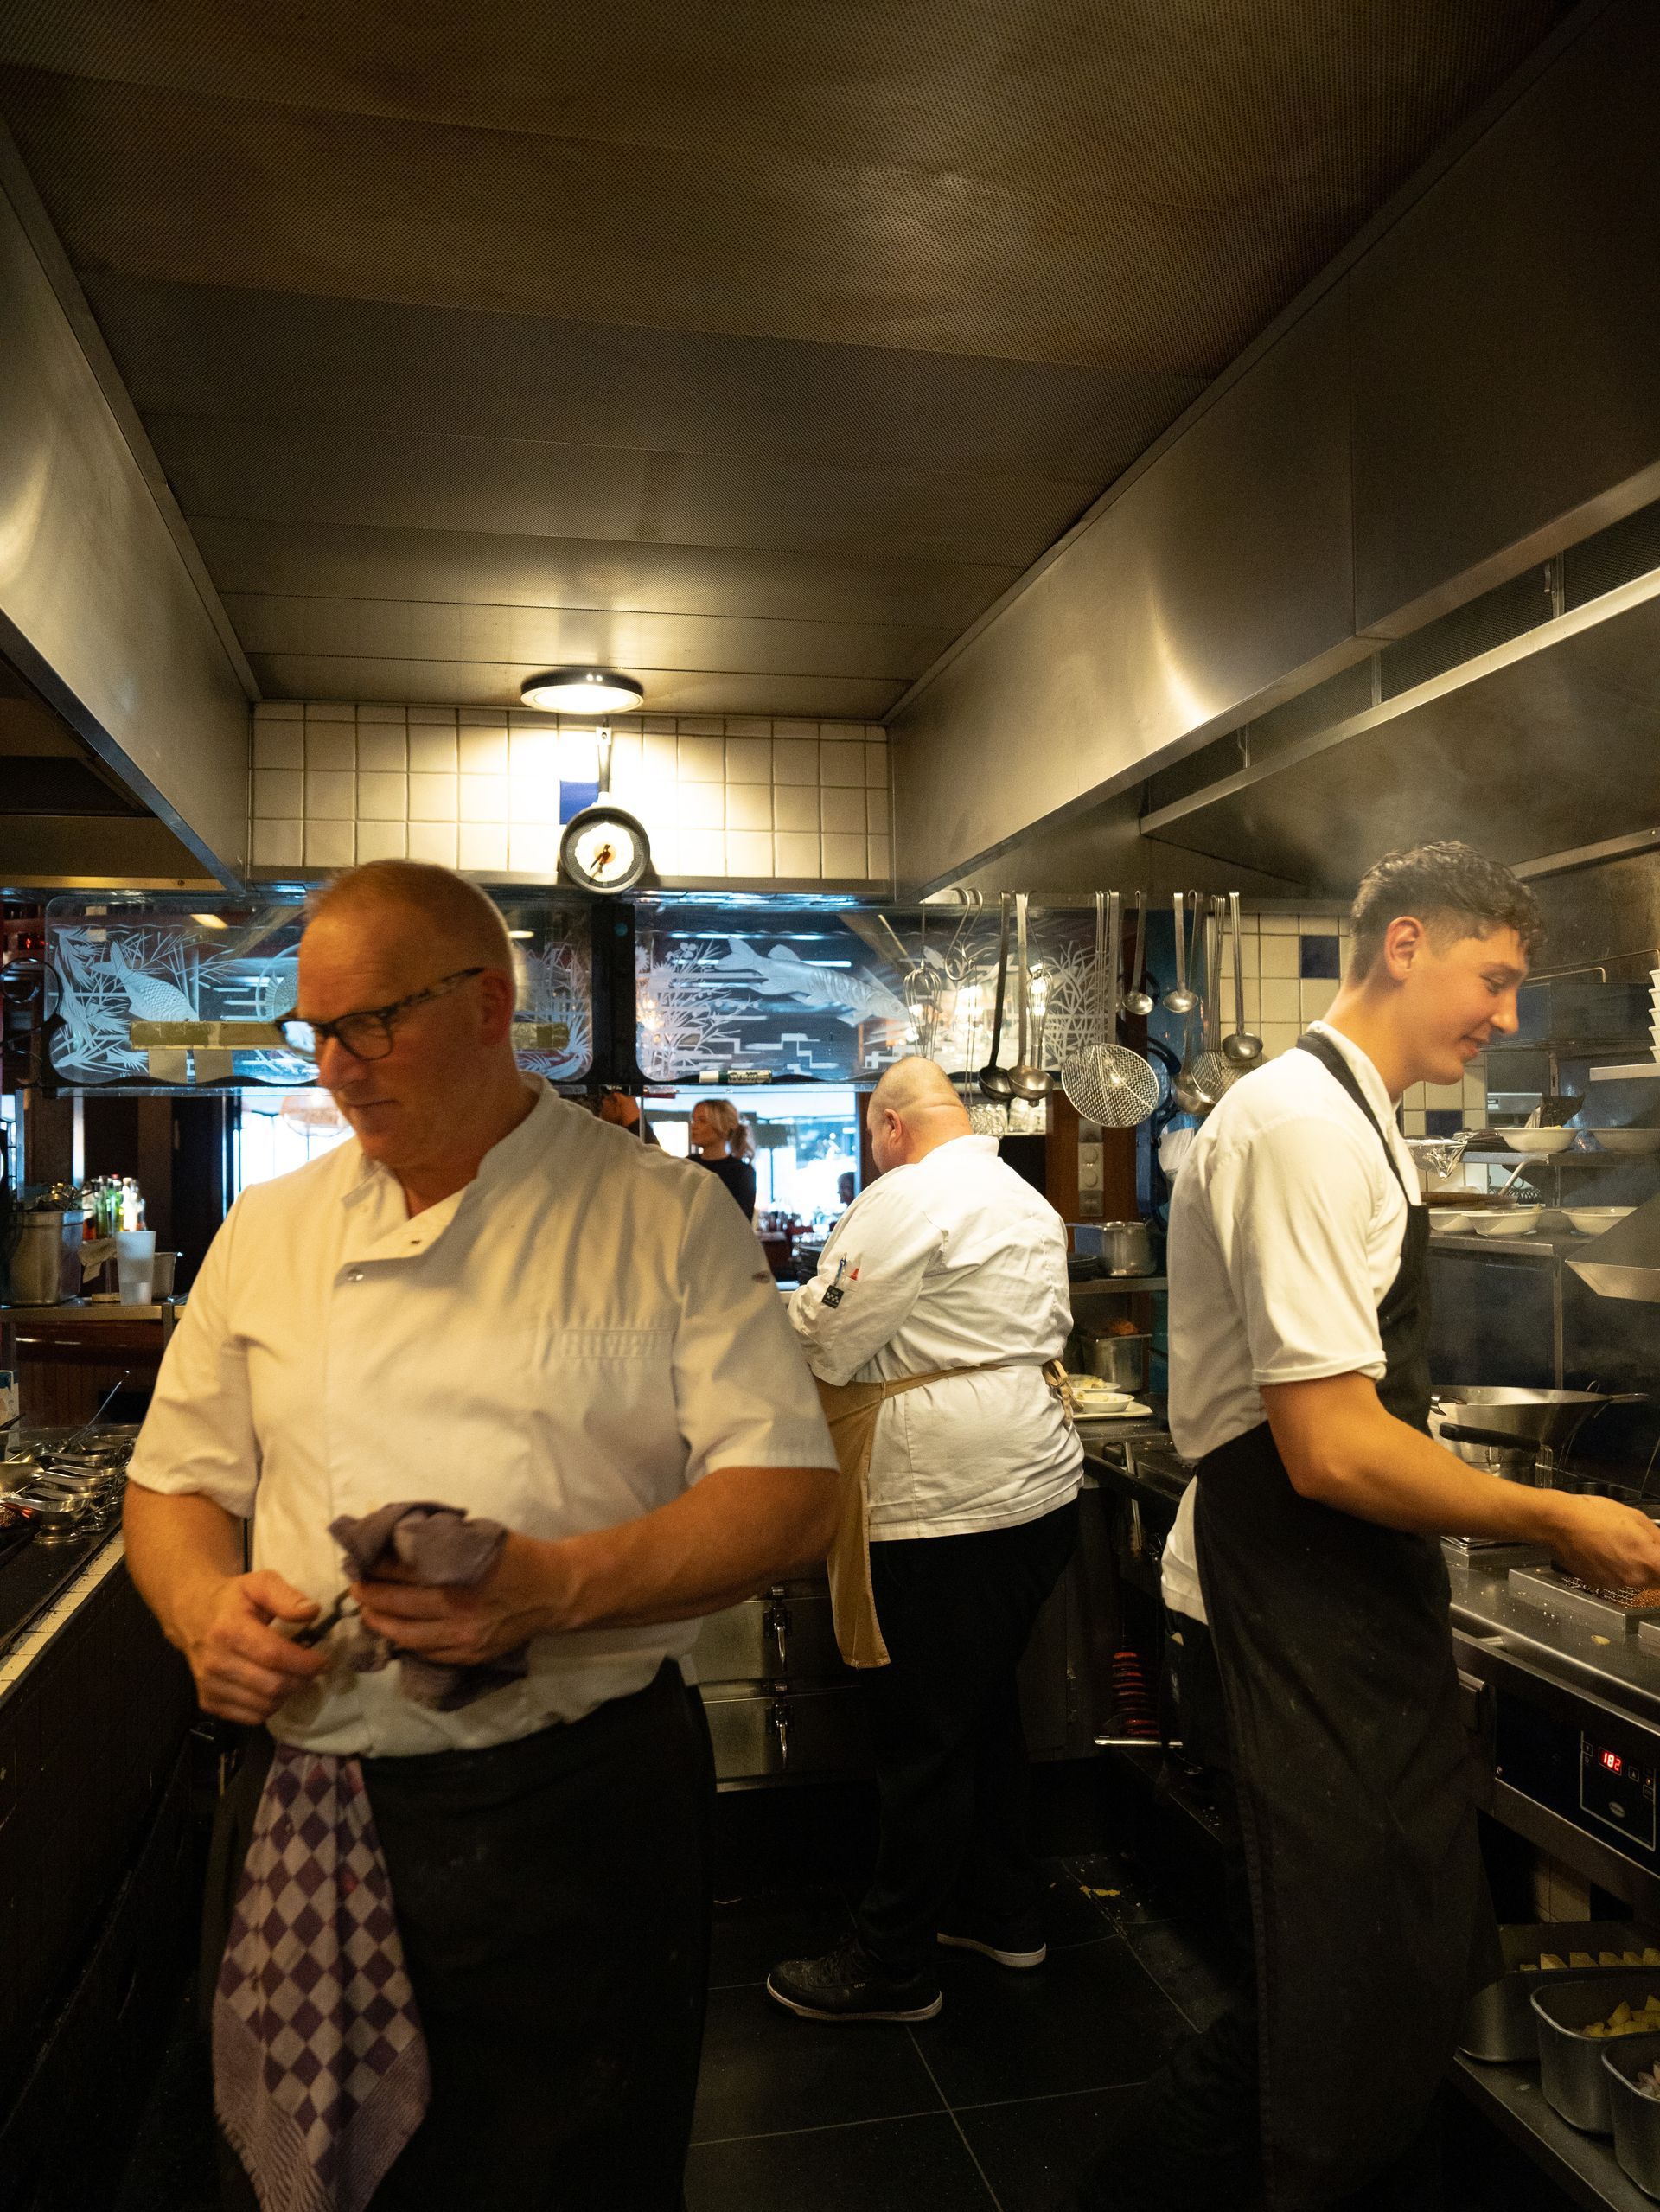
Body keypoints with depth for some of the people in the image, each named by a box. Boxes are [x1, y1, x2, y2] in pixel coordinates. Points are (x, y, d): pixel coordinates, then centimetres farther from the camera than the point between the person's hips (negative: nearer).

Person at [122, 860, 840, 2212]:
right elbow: (178, 1485, 12)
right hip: (307, 1807, 3)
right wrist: (207, 1606, -10)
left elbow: (790, 1494, -11)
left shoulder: (666, 1214, -6)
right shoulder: (269, 1229, 6)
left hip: (578, 1810, -3)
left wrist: (554, 1587, -25)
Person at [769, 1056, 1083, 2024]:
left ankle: (894, 1967, 17)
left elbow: (822, 1343, -12)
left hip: (951, 1507, -9)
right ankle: (1004, 1910, 36)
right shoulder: (1032, 1204, 15)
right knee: (988, 1708, 22)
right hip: (1041, 1484, 10)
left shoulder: (909, 1198, -14)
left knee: (925, 1739, 3)